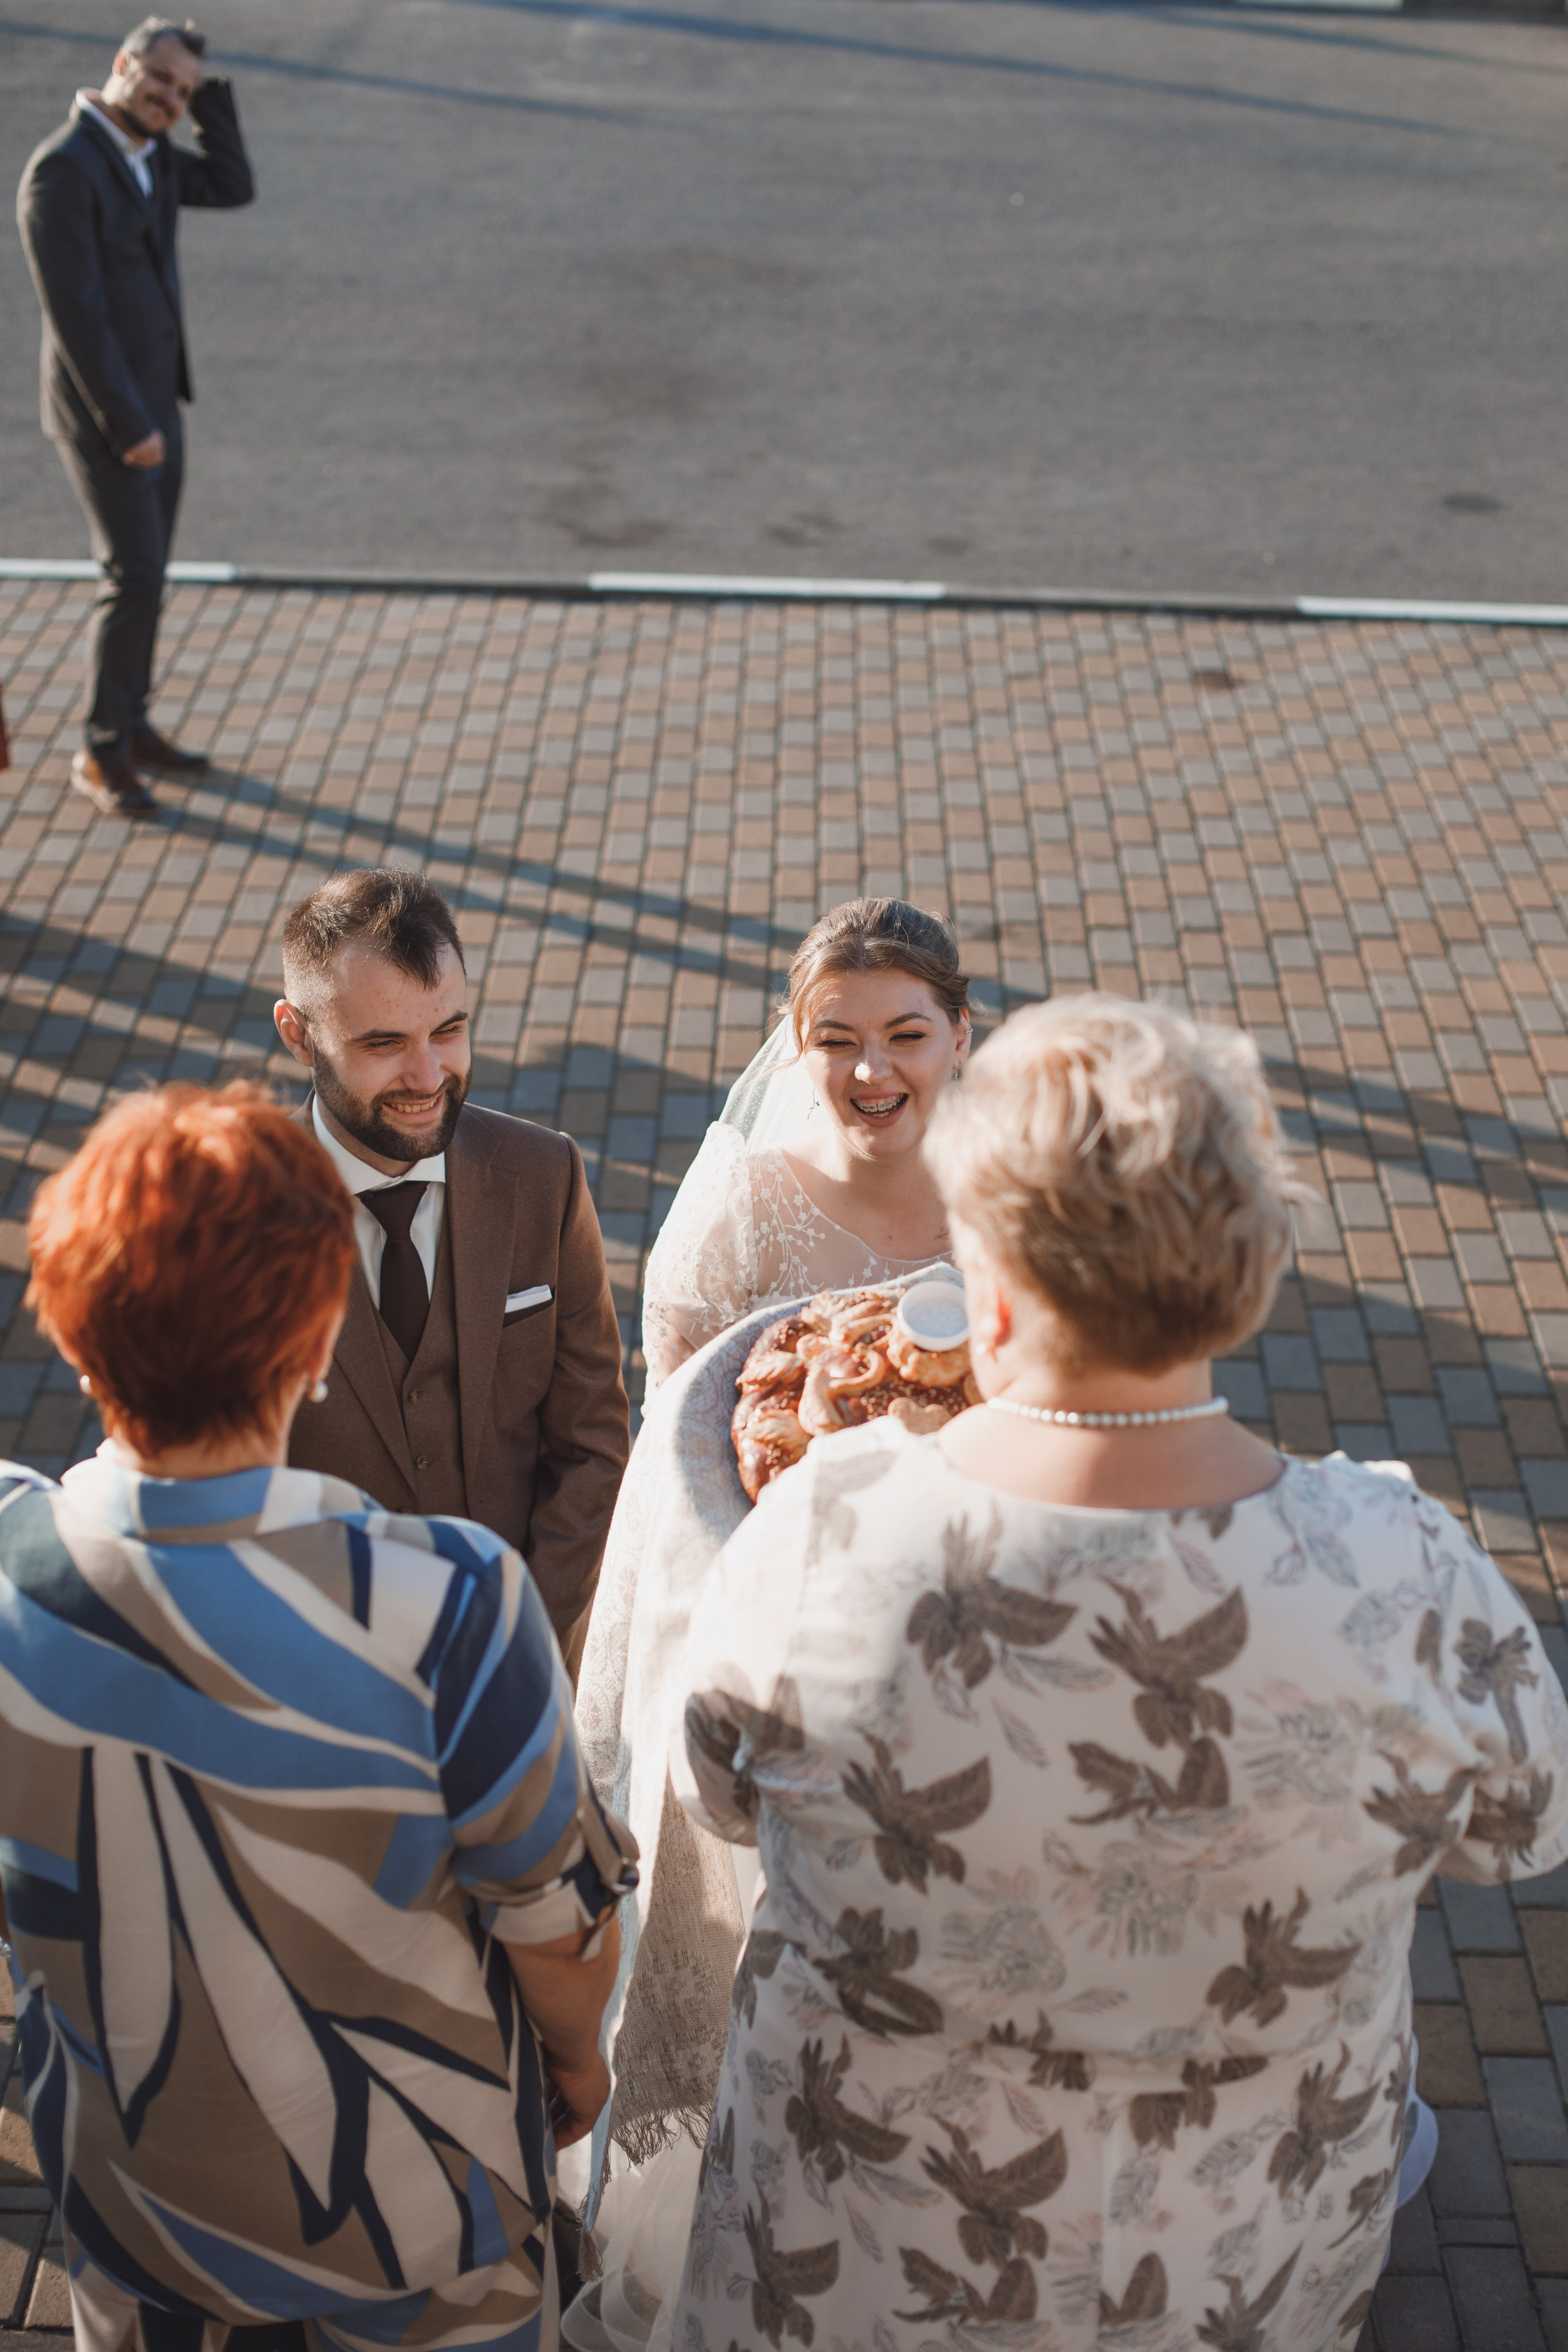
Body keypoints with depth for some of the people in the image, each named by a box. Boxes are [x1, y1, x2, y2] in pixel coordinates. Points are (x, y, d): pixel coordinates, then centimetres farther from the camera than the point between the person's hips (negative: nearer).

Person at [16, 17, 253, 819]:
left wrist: (207, 85, -3)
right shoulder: (62, 169, -22)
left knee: (142, 575, 16)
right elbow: (73, 314, -24)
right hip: (102, 414, -9)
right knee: (135, 582, -10)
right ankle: (102, 756, 3)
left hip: (151, 399, 9)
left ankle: (129, 726, 29)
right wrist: (129, 427, -22)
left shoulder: (139, 150, 6)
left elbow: (233, 188, 7)